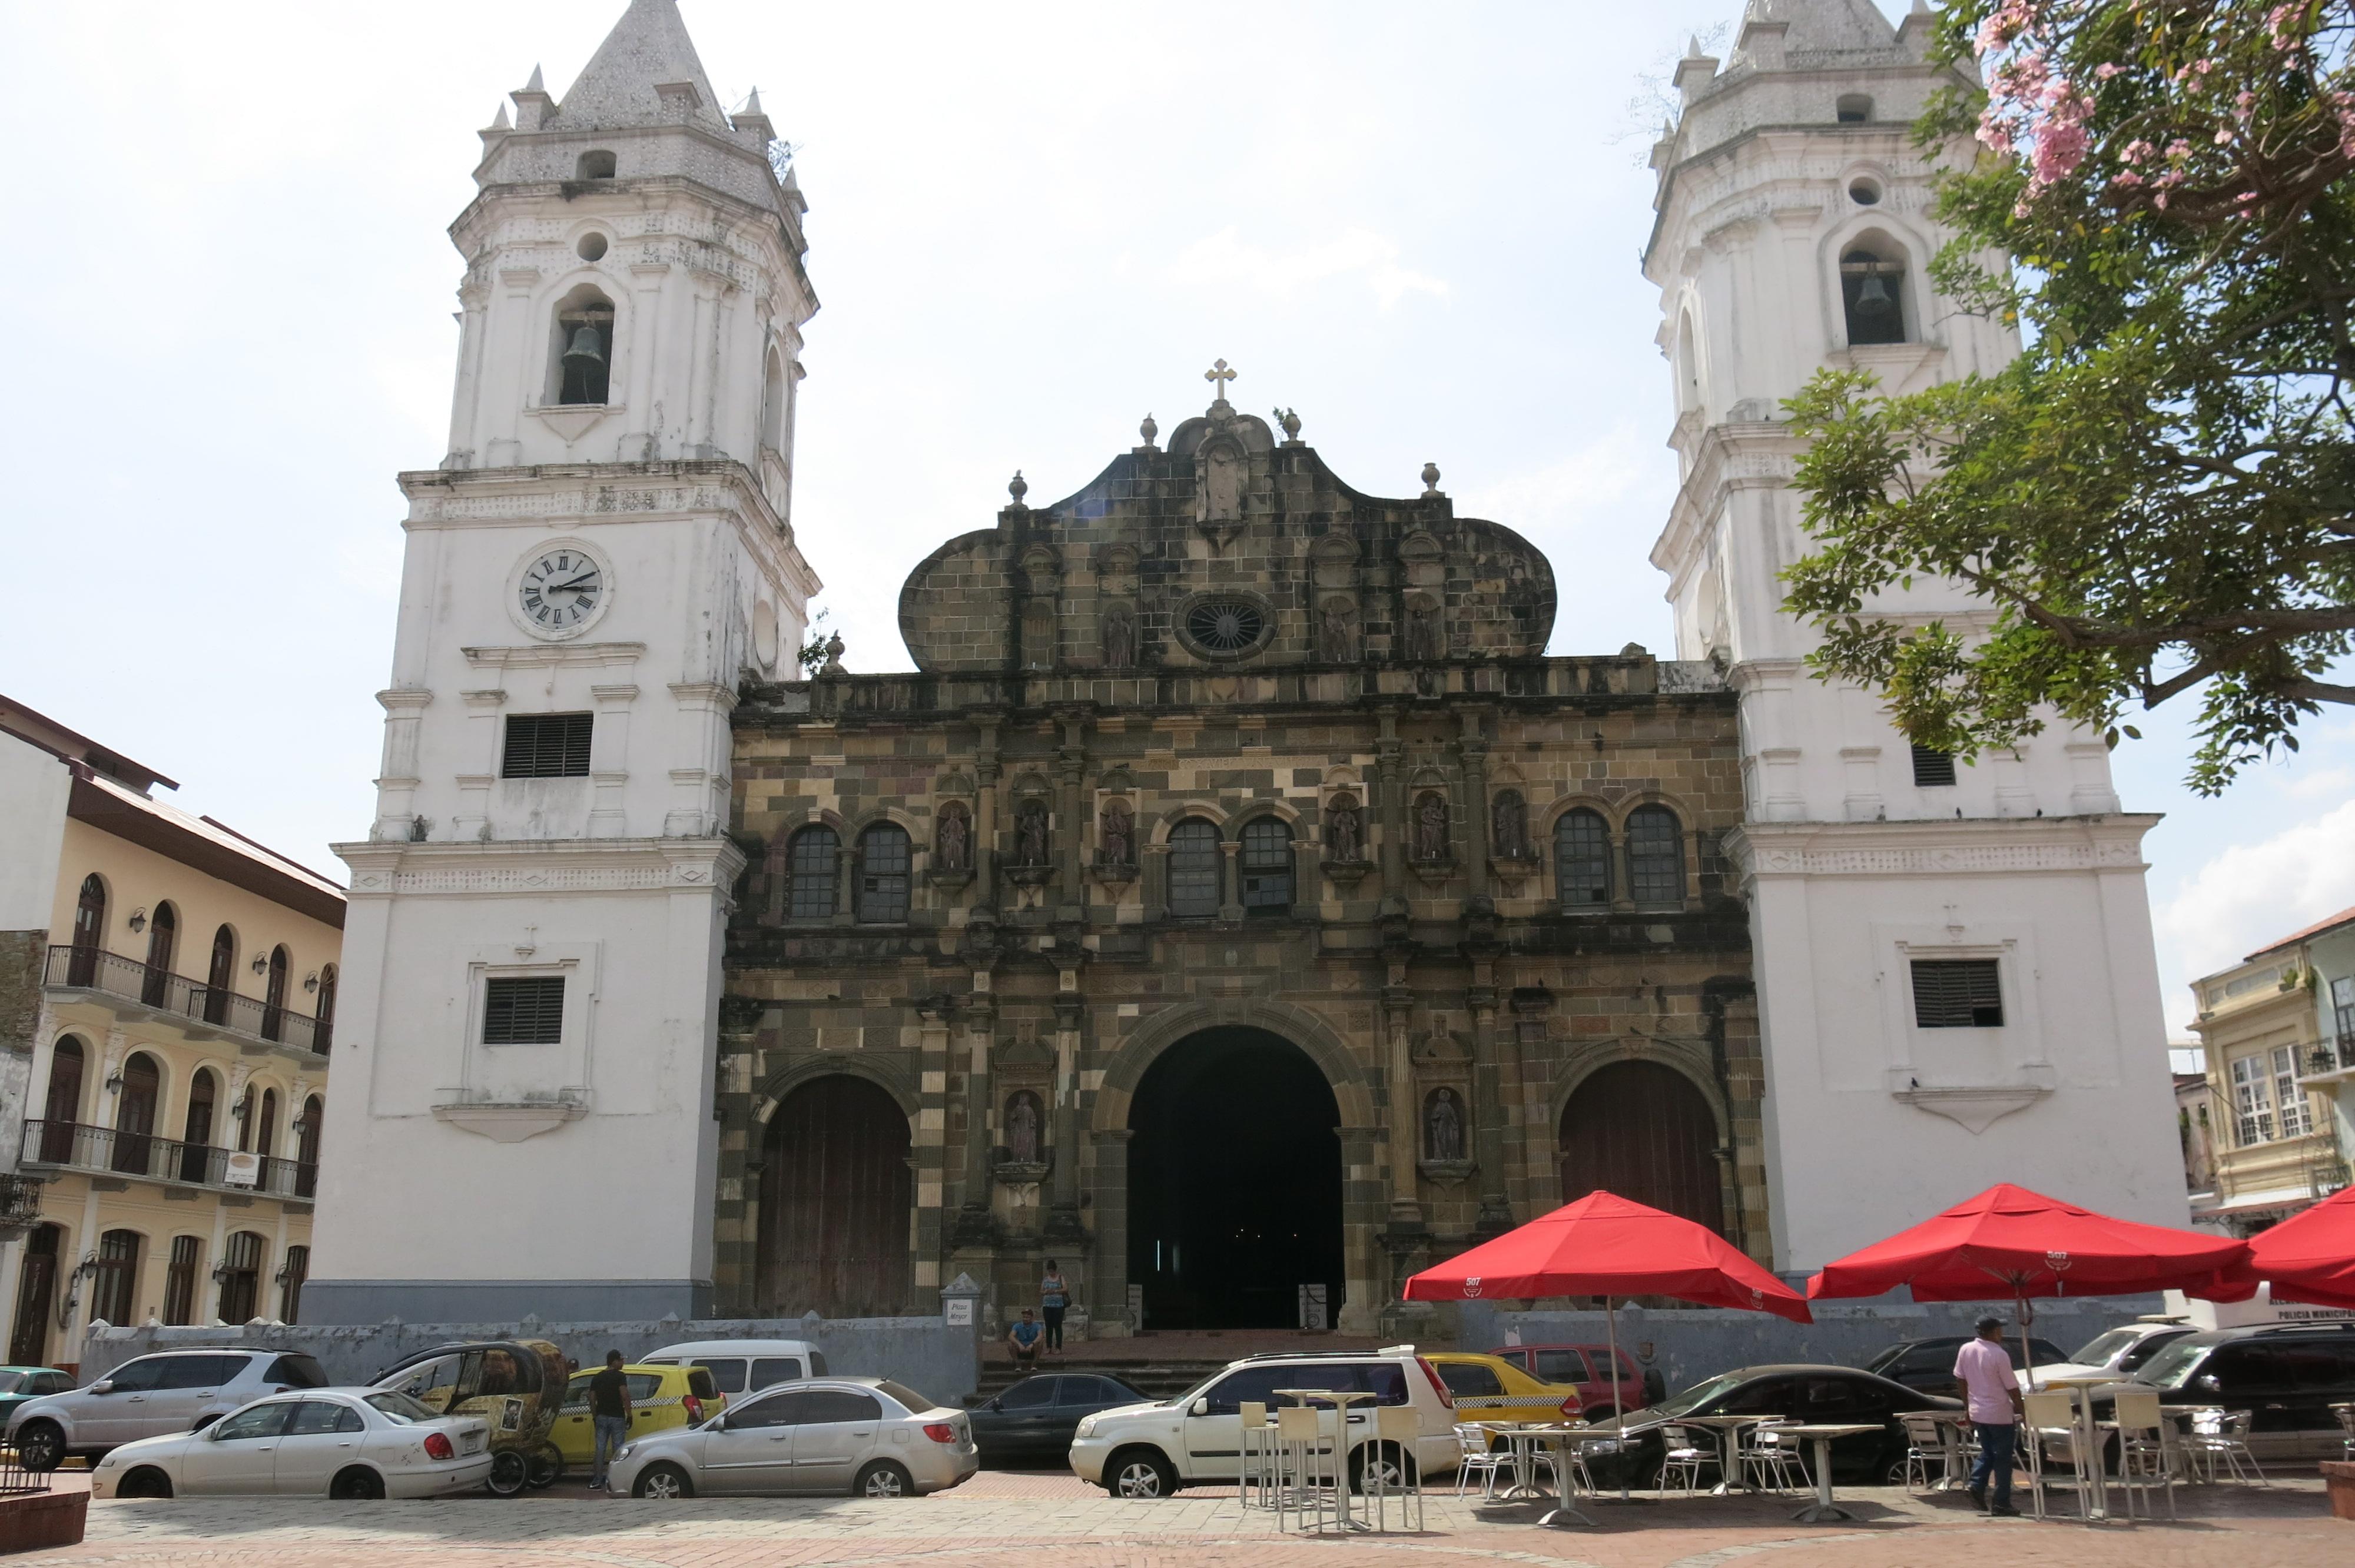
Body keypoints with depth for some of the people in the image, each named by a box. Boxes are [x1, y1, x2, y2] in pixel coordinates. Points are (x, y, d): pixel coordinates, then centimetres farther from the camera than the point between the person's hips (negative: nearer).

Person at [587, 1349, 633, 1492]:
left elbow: (592, 1399, 10)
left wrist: (595, 1416, 18)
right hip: (617, 1417, -5)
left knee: (600, 1449, 6)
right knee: (618, 1450, 0)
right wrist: (629, 1415, -11)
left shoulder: (597, 1378, 11)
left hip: (601, 1417, 5)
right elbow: (625, 1396, -17)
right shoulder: (620, 1376, -8)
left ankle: (597, 1482, 4)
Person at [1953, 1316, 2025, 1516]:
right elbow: (2012, 1388, -13)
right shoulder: (1999, 1355, -18)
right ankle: (2001, 1504, 6)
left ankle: (1977, 1488, 3)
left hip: (1977, 1412, 6)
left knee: (1986, 1453, 20)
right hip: (2000, 1414, -6)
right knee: (2003, 1458, 4)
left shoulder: (1965, 1350, 1)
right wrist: (2022, 1410, -1)